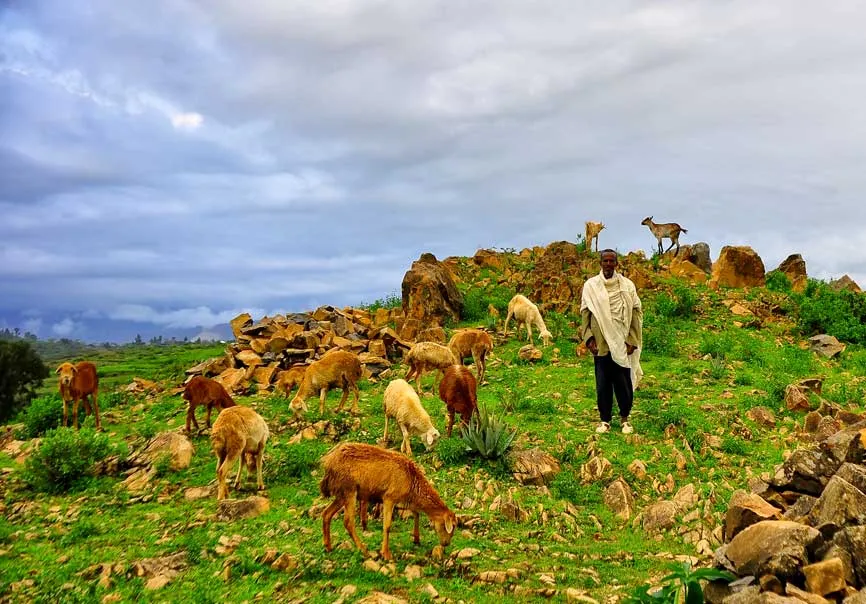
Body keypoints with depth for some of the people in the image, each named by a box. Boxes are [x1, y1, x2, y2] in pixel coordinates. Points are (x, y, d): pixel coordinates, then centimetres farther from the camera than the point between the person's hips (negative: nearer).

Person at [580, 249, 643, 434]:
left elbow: (636, 313, 2)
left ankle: (625, 418, 20)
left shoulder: (627, 285, 2)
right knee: (603, 384, 5)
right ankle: (605, 420, 17)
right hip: (601, 344, 1)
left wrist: (632, 340, -4)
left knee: (624, 382, 3)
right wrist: (588, 338, -3)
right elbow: (585, 313, 5)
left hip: (622, 344, 0)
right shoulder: (590, 285, 3)